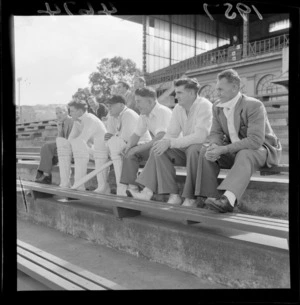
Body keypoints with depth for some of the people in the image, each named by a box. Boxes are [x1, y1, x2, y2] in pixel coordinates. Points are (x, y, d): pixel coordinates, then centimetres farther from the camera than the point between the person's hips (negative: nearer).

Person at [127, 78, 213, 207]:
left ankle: (190, 199, -27)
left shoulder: (204, 105, -17)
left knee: (193, 149, -38)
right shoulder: (178, 108, 7)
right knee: (158, 150, -12)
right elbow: (171, 133, 7)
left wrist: (170, 143, -29)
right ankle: (173, 196, -17)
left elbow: (200, 137, -28)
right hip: (186, 148, 7)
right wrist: (163, 143, -17)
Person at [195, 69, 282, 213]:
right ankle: (210, 198, -25)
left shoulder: (254, 105, -22)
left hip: (263, 149, -6)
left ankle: (229, 198, -58)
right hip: (234, 150, 6)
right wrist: (215, 146, -24)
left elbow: (255, 140, -30)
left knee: (244, 154, -39)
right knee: (205, 151, -16)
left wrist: (223, 149, -34)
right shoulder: (217, 106, 1)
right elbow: (215, 133, 2)